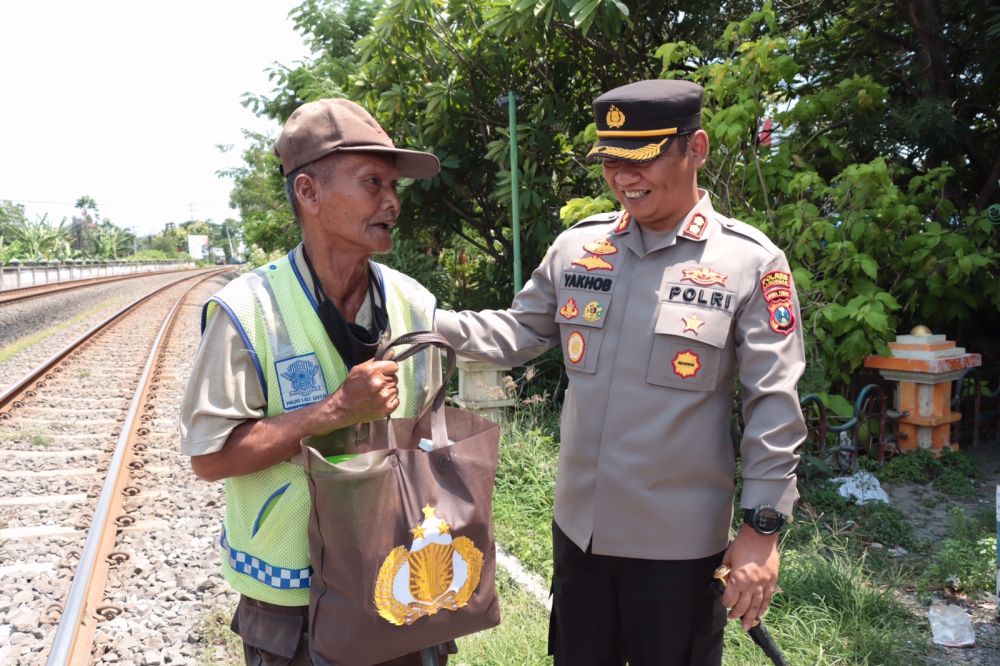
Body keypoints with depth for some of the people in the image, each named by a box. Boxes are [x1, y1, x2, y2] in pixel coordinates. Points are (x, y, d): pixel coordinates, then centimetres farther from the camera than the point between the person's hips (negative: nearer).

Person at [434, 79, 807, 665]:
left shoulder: (751, 263, -10)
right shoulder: (576, 247, 1)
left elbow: (773, 405, -10)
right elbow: (520, 330, 9)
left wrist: (763, 528, -10)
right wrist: (428, 323, -6)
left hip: (680, 543, -4)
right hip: (579, 528, 4)